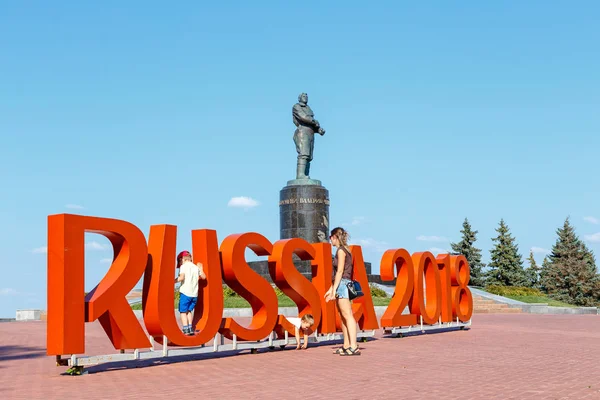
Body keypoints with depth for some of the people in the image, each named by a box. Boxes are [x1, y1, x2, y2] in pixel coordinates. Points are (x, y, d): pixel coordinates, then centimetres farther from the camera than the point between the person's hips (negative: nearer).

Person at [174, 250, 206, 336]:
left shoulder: (184, 266, -4)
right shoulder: (196, 267, 13)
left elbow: (181, 277, -19)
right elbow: (203, 277, 20)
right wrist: (201, 269, 33)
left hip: (185, 292, -6)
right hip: (194, 294, 6)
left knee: (183, 311, 2)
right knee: (188, 310, 20)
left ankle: (185, 329, -5)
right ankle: (190, 328, 16)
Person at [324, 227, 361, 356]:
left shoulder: (341, 250, -9)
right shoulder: (344, 250, 19)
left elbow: (340, 271, -15)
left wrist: (334, 290, -17)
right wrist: (331, 289, 22)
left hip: (342, 284, -10)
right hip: (342, 284, 10)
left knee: (347, 315, -14)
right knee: (343, 316, 12)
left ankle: (354, 347, -19)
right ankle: (346, 346, 16)